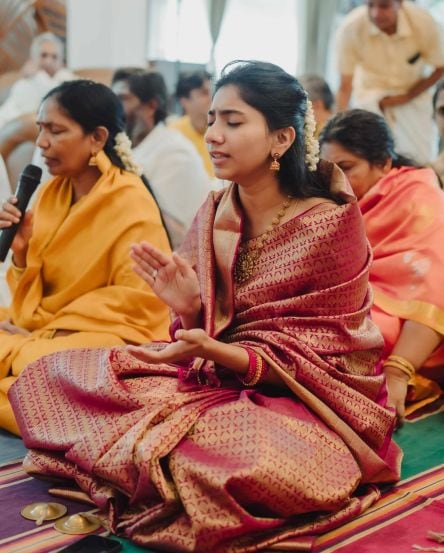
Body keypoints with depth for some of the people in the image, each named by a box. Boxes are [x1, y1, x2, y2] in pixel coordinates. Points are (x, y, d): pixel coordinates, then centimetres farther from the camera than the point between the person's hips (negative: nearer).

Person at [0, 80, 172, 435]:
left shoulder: (131, 206, -14)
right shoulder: (51, 192, 7)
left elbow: (138, 303, -16)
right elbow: (37, 297, 12)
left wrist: (45, 335, -16)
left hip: (102, 335, -6)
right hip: (42, 328, 6)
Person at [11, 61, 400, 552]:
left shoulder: (328, 225, -15)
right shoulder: (212, 216, 0)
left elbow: (305, 361, -13)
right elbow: (200, 338, 6)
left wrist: (212, 350, -28)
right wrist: (188, 311, -17)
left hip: (304, 398, -4)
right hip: (215, 374, 5)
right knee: (45, 377, -7)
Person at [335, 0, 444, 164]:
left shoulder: (425, 23, -27)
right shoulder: (350, 28, -29)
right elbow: (345, 87, -21)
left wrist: (407, 97, -14)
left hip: (412, 92, 1)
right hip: (369, 91, -1)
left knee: (421, 162, -7)